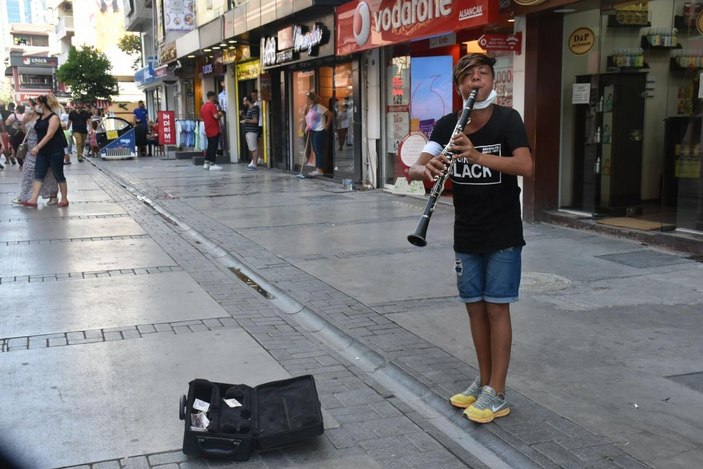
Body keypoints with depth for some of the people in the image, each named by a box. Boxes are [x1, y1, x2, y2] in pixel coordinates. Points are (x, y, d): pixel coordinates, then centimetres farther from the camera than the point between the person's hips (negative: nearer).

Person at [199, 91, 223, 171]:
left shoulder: (203, 106, 12)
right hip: (214, 130, -8)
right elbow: (216, 116, -24)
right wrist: (220, 114, -4)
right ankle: (212, 165, -3)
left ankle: (206, 163, 17)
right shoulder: (212, 105, -14)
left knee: (210, 146, 16)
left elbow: (201, 118, 19)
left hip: (208, 130, 8)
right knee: (214, 147, -4)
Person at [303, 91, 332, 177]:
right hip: (312, 132, 9)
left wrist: (327, 126, -10)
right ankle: (317, 169, 14)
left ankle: (320, 170, -4)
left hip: (319, 132, -9)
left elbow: (330, 114, -15)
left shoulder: (318, 107, -13)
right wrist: (307, 127, 3)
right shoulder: (309, 108, 13)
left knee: (319, 151, -7)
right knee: (316, 151, 10)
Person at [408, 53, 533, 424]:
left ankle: (497, 394, 7)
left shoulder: (507, 119, -11)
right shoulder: (447, 125, -1)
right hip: (466, 236, 4)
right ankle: (483, 381, 26)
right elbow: (414, 168, -9)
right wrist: (426, 169, -33)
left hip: (503, 234, -4)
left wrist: (477, 155, -39)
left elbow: (526, 166, -26)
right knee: (475, 307, 11)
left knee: (496, 308, -1)